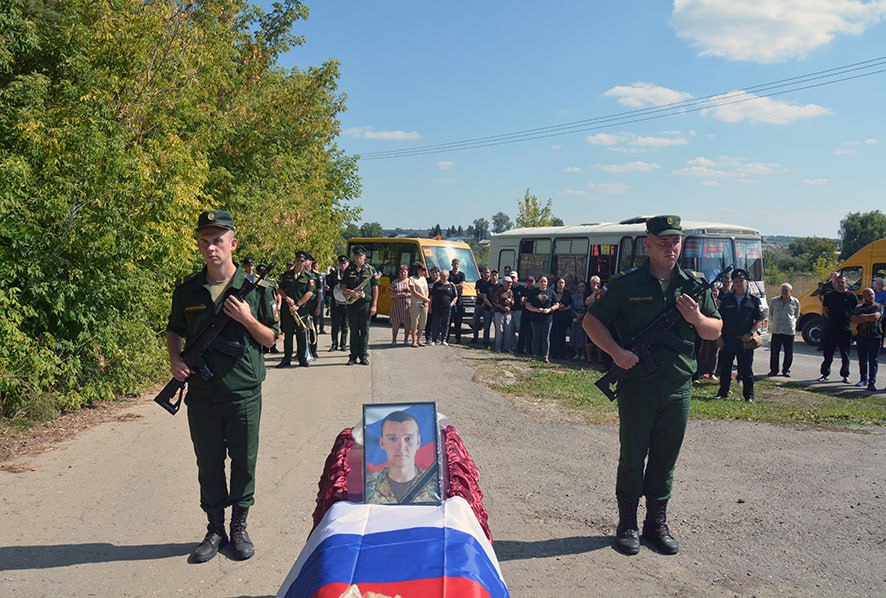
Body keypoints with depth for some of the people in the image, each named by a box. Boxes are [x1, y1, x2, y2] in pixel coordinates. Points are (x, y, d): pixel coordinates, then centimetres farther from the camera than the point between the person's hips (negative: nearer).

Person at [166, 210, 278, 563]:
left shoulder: (255, 288, -3)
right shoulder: (187, 289, 3)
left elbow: (270, 339, 2)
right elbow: (174, 330, 16)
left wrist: (247, 319, -16)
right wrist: (175, 359, -2)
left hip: (244, 394, -2)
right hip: (201, 395, 2)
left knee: (243, 463, 9)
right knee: (208, 464, 12)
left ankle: (239, 527, 27)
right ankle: (215, 529, 27)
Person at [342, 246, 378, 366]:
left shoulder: (371, 270, 3)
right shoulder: (349, 270, 7)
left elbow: (375, 288, 3)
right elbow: (343, 288, 6)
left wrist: (374, 305, -3)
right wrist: (351, 293, -15)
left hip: (366, 304, -1)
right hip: (352, 304, 1)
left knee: (364, 331, 3)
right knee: (354, 331, 6)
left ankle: (364, 356, 11)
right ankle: (353, 356, 12)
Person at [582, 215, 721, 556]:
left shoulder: (693, 286, 8)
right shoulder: (627, 284, -2)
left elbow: (715, 332, 14)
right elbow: (592, 320, 1)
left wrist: (696, 318, -8)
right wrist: (616, 352, -14)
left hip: (679, 388, 3)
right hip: (637, 385, -3)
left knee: (666, 461, 12)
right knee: (632, 458, 6)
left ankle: (657, 523, 26)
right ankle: (627, 524, 19)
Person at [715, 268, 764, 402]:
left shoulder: (754, 300, 4)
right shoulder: (726, 300, 7)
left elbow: (759, 320, 2)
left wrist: (751, 333, -11)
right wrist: (719, 336, 1)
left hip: (745, 340, -2)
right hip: (727, 339, 2)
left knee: (746, 369, 4)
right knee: (725, 367, 7)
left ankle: (749, 395, 11)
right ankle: (723, 392, 17)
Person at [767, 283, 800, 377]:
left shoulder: (795, 302, 4)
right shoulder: (774, 301, 5)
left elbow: (797, 315, 19)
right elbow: (770, 314, 18)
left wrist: (792, 322, 14)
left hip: (789, 331, 0)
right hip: (776, 330, 0)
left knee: (789, 353, 3)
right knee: (774, 351, 2)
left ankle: (786, 370, 17)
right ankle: (774, 370, 13)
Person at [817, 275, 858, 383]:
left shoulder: (851, 296, 1)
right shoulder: (829, 295, 6)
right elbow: (824, 309, 16)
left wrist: (850, 319, 1)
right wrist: (830, 318, 6)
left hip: (845, 330, -1)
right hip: (830, 329, 1)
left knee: (845, 354, 6)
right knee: (828, 353, 6)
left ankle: (845, 375, 15)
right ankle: (825, 374, 15)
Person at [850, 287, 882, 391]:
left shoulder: (878, 306, 5)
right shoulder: (858, 307, 11)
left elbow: (876, 316, -15)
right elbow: (854, 320, -4)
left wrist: (862, 316, -5)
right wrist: (869, 319, -11)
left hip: (875, 337, -3)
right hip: (861, 337, 3)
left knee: (873, 361, -4)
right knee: (862, 360, 10)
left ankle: (872, 383, -4)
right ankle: (864, 379, 22)